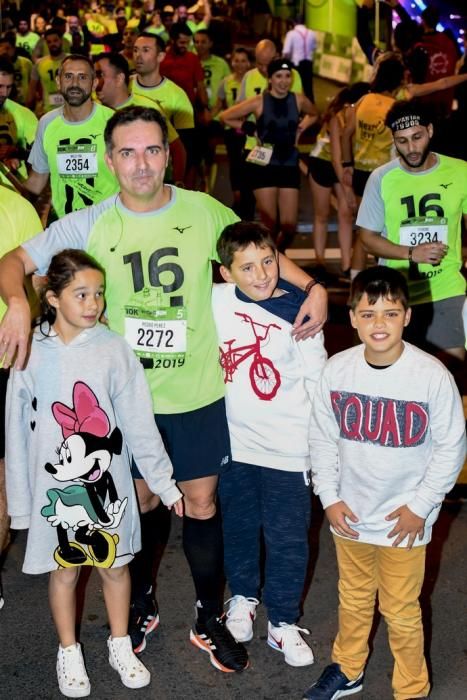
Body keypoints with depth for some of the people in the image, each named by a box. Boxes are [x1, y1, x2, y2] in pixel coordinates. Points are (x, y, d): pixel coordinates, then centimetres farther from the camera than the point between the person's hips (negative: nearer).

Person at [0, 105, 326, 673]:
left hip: (198, 392, 0)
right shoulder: (88, 226, -8)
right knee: (140, 502, 17)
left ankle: (209, 617, 32)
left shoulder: (206, 212, -6)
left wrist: (313, 286, -9)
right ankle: (141, 605, 42)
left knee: (201, 504, 11)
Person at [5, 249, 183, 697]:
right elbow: (17, 432, -1)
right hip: (55, 485, 0)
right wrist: (19, 500, 1)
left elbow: (139, 424, -5)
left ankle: (120, 646, 37)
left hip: (107, 483, 0)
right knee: (64, 569, 14)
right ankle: (69, 653, 35)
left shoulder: (114, 350, -9)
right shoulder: (32, 354, -7)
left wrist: (164, 483, -3)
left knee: (115, 565, 15)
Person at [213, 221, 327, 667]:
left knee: (288, 539, 7)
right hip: (233, 440, 2)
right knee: (238, 527, 20)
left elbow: (318, 384, -4)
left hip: (287, 447, -2)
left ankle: (283, 622, 26)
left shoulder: (298, 315, -12)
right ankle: (243, 596, 43)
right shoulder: (216, 300, -8)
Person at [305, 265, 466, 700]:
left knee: (401, 611, 10)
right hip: (349, 513, 3)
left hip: (404, 518, -3)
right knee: (353, 599, 23)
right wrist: (329, 496, -3)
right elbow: (323, 438, 1)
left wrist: (420, 505, -10)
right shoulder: (336, 370, -11)